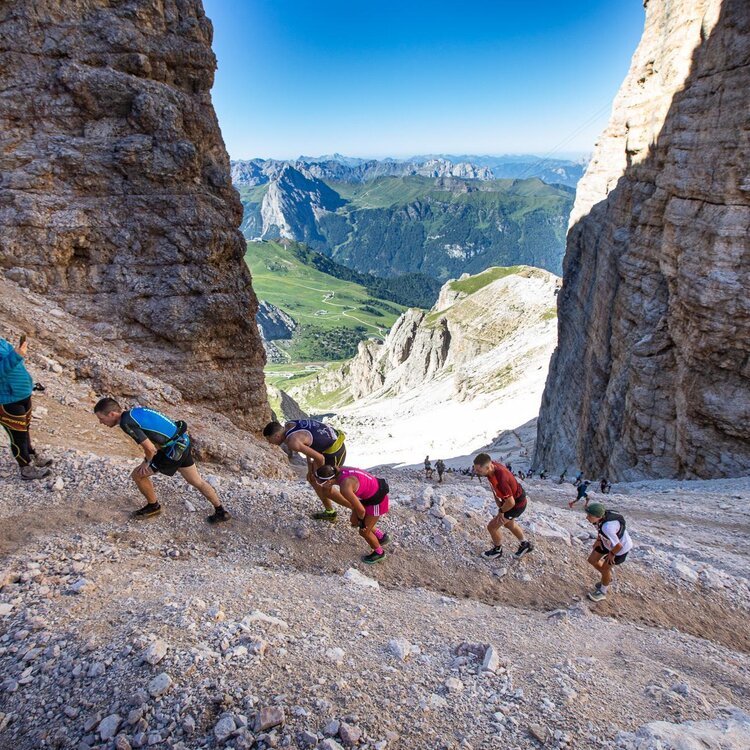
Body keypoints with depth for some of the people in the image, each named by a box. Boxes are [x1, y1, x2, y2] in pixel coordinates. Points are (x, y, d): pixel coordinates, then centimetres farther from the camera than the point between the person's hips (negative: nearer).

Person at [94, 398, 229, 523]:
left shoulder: (127, 423, -20)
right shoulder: (135, 410, 8)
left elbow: (150, 448, -22)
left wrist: (146, 462, -1)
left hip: (174, 450, -9)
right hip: (183, 442, 9)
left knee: (138, 475, 6)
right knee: (197, 482, 21)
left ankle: (153, 506, 27)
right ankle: (221, 512, 30)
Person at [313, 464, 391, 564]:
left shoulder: (344, 487, -35)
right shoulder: (338, 471, -13)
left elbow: (361, 509, -25)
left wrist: (361, 519, -5)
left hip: (377, 500, -8)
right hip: (368, 494, 8)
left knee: (364, 531, 10)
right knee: (354, 521, 22)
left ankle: (379, 552, 39)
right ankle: (382, 537, 42)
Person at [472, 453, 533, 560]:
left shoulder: (500, 479, -43)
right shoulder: (491, 465, -18)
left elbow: (511, 503, -31)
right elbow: (494, 486, 5)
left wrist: (501, 511, -13)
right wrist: (497, 501, 2)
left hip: (517, 504, -8)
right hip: (512, 497, 8)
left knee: (492, 526, 2)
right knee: (508, 523, 29)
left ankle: (497, 550, 30)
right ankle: (525, 545, 51)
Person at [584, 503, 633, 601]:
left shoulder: (607, 527, -46)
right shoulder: (601, 515, -24)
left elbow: (619, 545, -34)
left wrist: (612, 554, -16)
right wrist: (598, 540, -1)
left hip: (621, 547, -7)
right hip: (608, 542, 7)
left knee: (605, 567, 10)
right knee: (592, 560, 13)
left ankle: (602, 591, 39)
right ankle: (607, 578, 43)